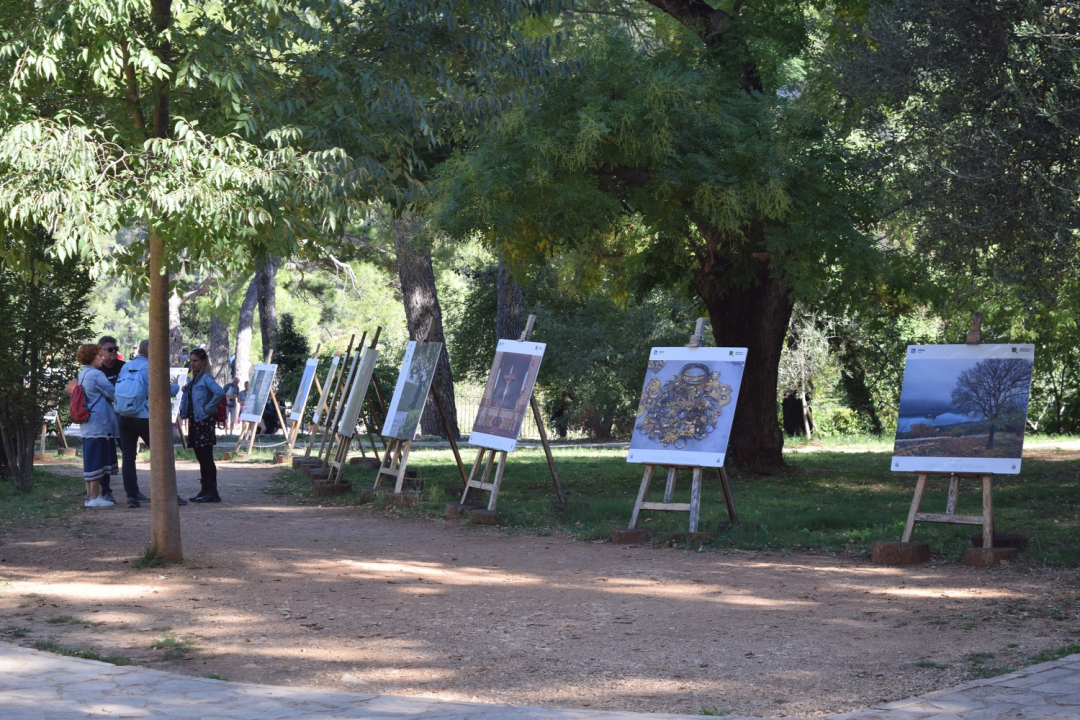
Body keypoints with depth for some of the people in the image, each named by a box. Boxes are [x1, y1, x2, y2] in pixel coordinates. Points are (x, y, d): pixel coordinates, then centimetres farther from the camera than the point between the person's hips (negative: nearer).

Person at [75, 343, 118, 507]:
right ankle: (94, 497, -5)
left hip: (87, 424, 9)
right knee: (97, 459, -6)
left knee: (91, 460, 12)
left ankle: (90, 496, 15)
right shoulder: (96, 374, -15)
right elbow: (113, 394, -12)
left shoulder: (82, 374, 13)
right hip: (99, 423, -9)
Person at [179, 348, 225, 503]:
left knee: (207, 458, -7)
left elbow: (220, 392, -28)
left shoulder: (206, 378, -11)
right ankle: (205, 490, 16)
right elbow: (186, 398, 27)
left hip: (204, 421, -9)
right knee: (201, 458, 11)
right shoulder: (192, 379, 15)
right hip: (194, 421, 9)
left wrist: (209, 408, -20)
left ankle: (212, 492, -5)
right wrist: (183, 411, 8)